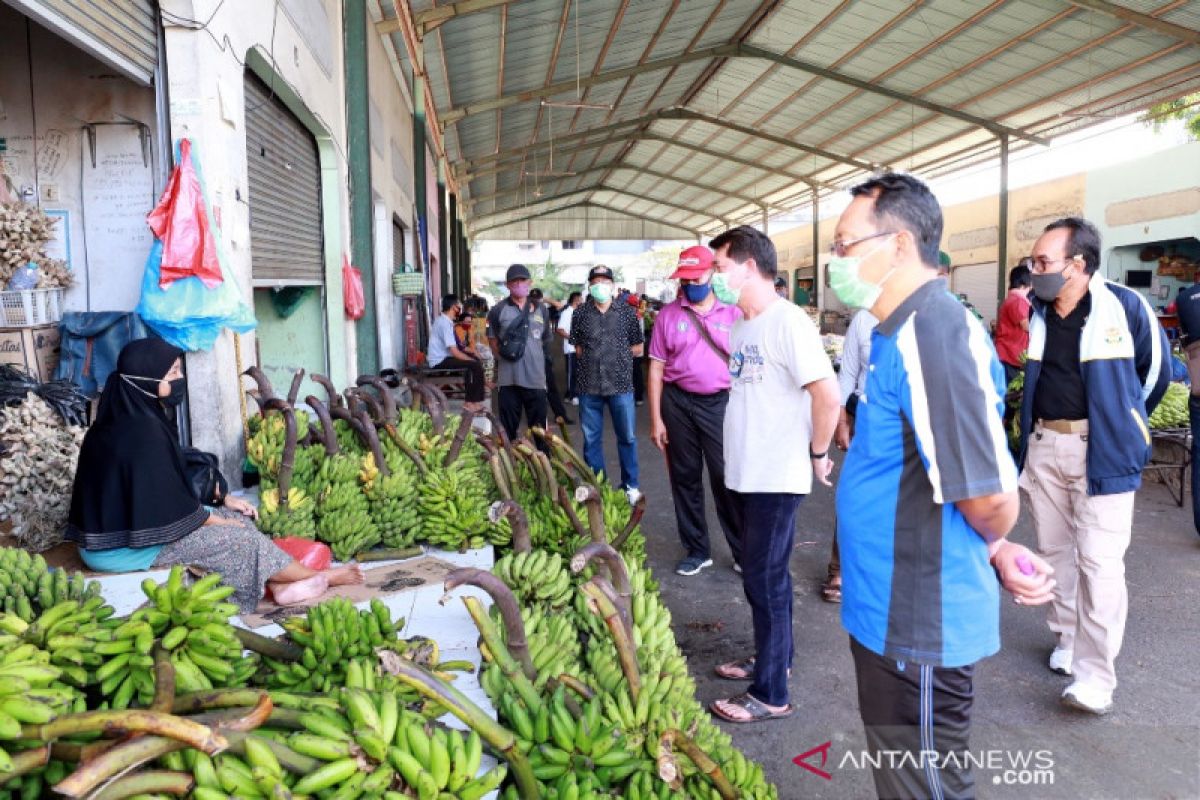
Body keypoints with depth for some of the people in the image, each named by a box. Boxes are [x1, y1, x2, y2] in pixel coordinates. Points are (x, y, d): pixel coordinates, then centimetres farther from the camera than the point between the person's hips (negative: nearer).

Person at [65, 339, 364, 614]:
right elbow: (171, 504, -22)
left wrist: (224, 498, 11)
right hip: (123, 548, -9)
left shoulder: (129, 418, 5)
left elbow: (175, 479, 13)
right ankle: (320, 576, 6)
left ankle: (279, 585, 1)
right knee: (238, 537, -8)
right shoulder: (143, 432, -25)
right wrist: (221, 521, -8)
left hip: (118, 528, 9)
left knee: (234, 517, 6)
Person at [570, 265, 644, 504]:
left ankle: (630, 485, 18)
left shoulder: (627, 312, 3)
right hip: (589, 385, 1)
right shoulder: (580, 314, 6)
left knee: (627, 437, 5)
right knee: (591, 439, 9)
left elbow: (637, 348, 8)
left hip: (620, 385, -1)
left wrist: (618, 355, 1)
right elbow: (578, 349, 12)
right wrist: (593, 358, 0)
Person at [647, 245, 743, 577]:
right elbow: (656, 369, 3)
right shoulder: (668, 316, 3)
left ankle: (744, 551, 14)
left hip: (721, 403, -2)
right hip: (678, 403, 2)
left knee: (727, 477, -1)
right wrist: (656, 419, 0)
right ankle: (696, 550, 25)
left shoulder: (733, 314, 1)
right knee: (684, 478, 10)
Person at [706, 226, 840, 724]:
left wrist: (817, 454, -12)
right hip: (747, 473, 9)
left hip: (777, 478, -9)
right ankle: (773, 657, 38)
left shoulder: (787, 321, -17)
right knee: (763, 575, 20)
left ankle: (770, 693, 15)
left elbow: (827, 395, -22)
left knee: (765, 580, 1)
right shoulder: (743, 326, 10)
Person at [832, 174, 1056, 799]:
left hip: (918, 628, -9)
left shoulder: (934, 336, -26)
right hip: (895, 612, 9)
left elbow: (990, 496, -26)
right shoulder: (899, 332, 8)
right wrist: (998, 552, 9)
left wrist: (994, 548, -4)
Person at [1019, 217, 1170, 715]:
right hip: (1044, 446, 6)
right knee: (1054, 550, 13)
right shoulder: (1039, 314, 4)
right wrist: (1035, 430, 16)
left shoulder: (1125, 307, -11)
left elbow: (1157, 371, 3)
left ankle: (1095, 676, -1)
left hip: (1102, 451, -5)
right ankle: (1066, 638, 30)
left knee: (1098, 562, -7)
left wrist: (1124, 425, 13)